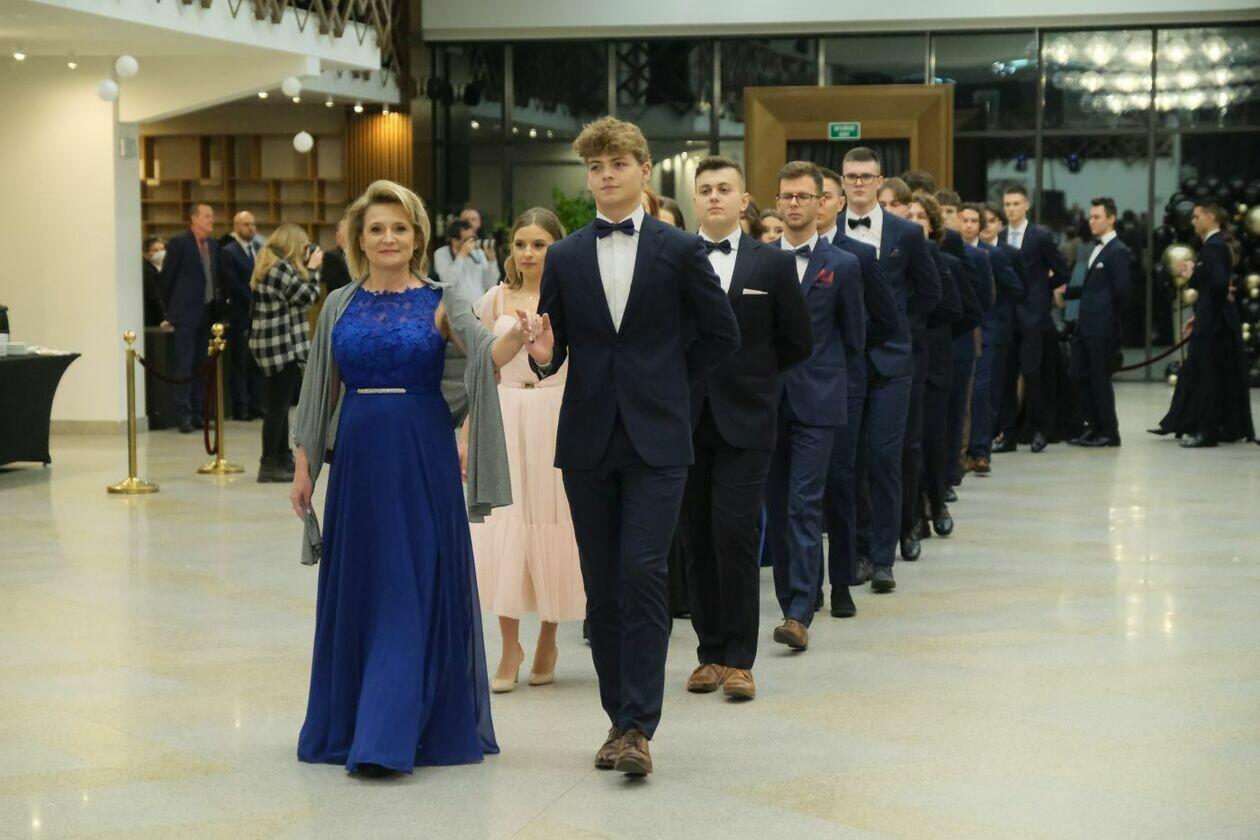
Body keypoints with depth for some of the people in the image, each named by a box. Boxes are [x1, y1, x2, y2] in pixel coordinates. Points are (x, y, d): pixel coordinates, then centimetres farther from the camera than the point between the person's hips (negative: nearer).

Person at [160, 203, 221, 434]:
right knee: (184, 365, -5)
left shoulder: (213, 245, 12)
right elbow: (167, 276, -3)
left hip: (207, 312, 6)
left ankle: (196, 412, 13)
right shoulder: (179, 243, -8)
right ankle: (183, 414, -5)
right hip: (186, 313, -6)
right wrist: (172, 307, 3)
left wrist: (217, 302, 9)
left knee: (201, 365, 9)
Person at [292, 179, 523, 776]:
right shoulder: (339, 306, 8)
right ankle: (349, 723, 21)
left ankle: (390, 734, -4)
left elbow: (484, 353, -19)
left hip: (423, 457, -3)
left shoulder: (441, 301, -2)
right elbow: (320, 391, 12)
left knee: (414, 588, -5)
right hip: (358, 456, 3)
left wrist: (516, 336, -40)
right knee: (356, 586, 8)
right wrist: (303, 466, 8)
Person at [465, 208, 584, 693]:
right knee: (504, 524, -3)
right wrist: (466, 436, 7)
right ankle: (510, 648, 4)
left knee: (553, 523, 3)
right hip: (505, 419, 2)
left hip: (560, 417, -2)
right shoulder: (496, 300, 7)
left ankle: (548, 640, 18)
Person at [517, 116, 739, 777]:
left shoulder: (680, 251, 1)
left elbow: (721, 335, 7)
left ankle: (638, 727, -12)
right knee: (601, 586, 6)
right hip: (588, 441, 3)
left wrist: (669, 381, 6)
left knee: (643, 575, -12)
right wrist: (544, 355, -12)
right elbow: (555, 347, 10)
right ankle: (619, 716, 16)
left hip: (656, 438, -3)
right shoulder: (564, 258, 8)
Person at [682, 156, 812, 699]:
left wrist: (750, 376, 10)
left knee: (735, 533, -8)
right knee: (698, 540, 6)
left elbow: (797, 344, 8)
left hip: (745, 420, -2)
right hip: (686, 420, 2)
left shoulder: (773, 264, 3)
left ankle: (738, 659, -2)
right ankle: (710, 653, 14)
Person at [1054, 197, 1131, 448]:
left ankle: (1109, 432, 8)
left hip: (1103, 327, -9)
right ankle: (1095, 427, 20)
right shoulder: (1093, 249, 16)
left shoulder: (1118, 252, -11)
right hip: (1085, 324, 9)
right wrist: (1066, 292, 9)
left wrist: (1106, 311, -3)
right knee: (1080, 377, 10)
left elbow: (1121, 290, -15)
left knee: (1099, 379, -2)